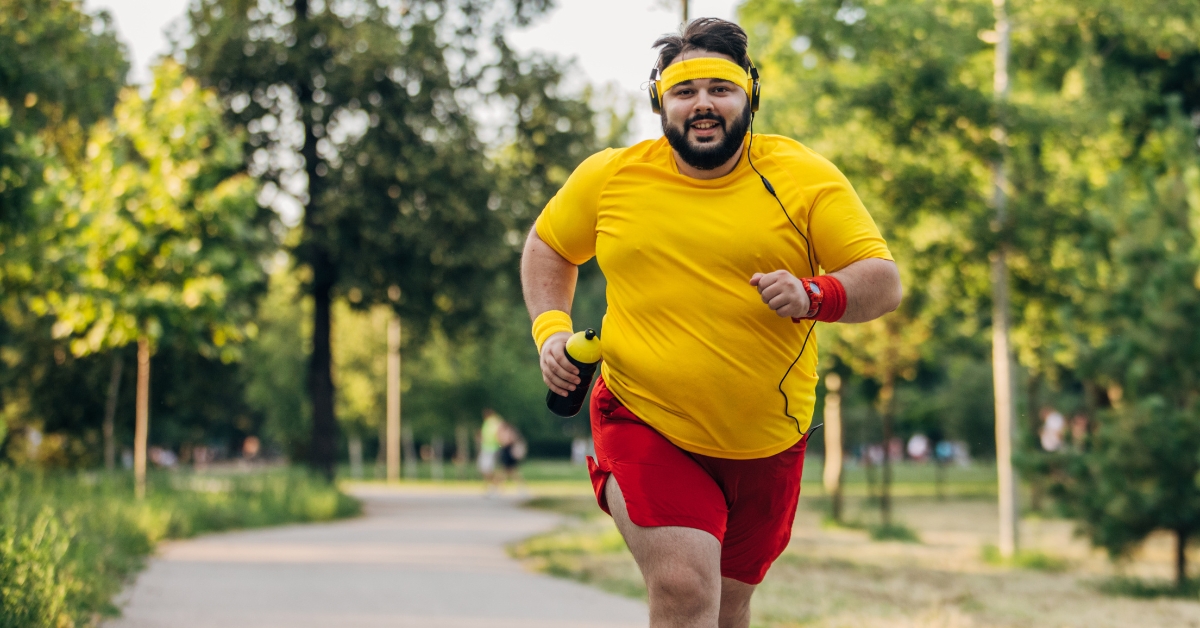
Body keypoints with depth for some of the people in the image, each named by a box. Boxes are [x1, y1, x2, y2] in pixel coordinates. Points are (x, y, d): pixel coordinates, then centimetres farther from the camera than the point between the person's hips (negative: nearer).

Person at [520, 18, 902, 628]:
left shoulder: (805, 178, -3)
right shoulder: (608, 177, 0)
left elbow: (883, 281, -6)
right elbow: (547, 246, 17)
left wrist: (812, 296, -26)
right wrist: (550, 329, 0)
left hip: (766, 445, 2)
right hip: (644, 426, -2)